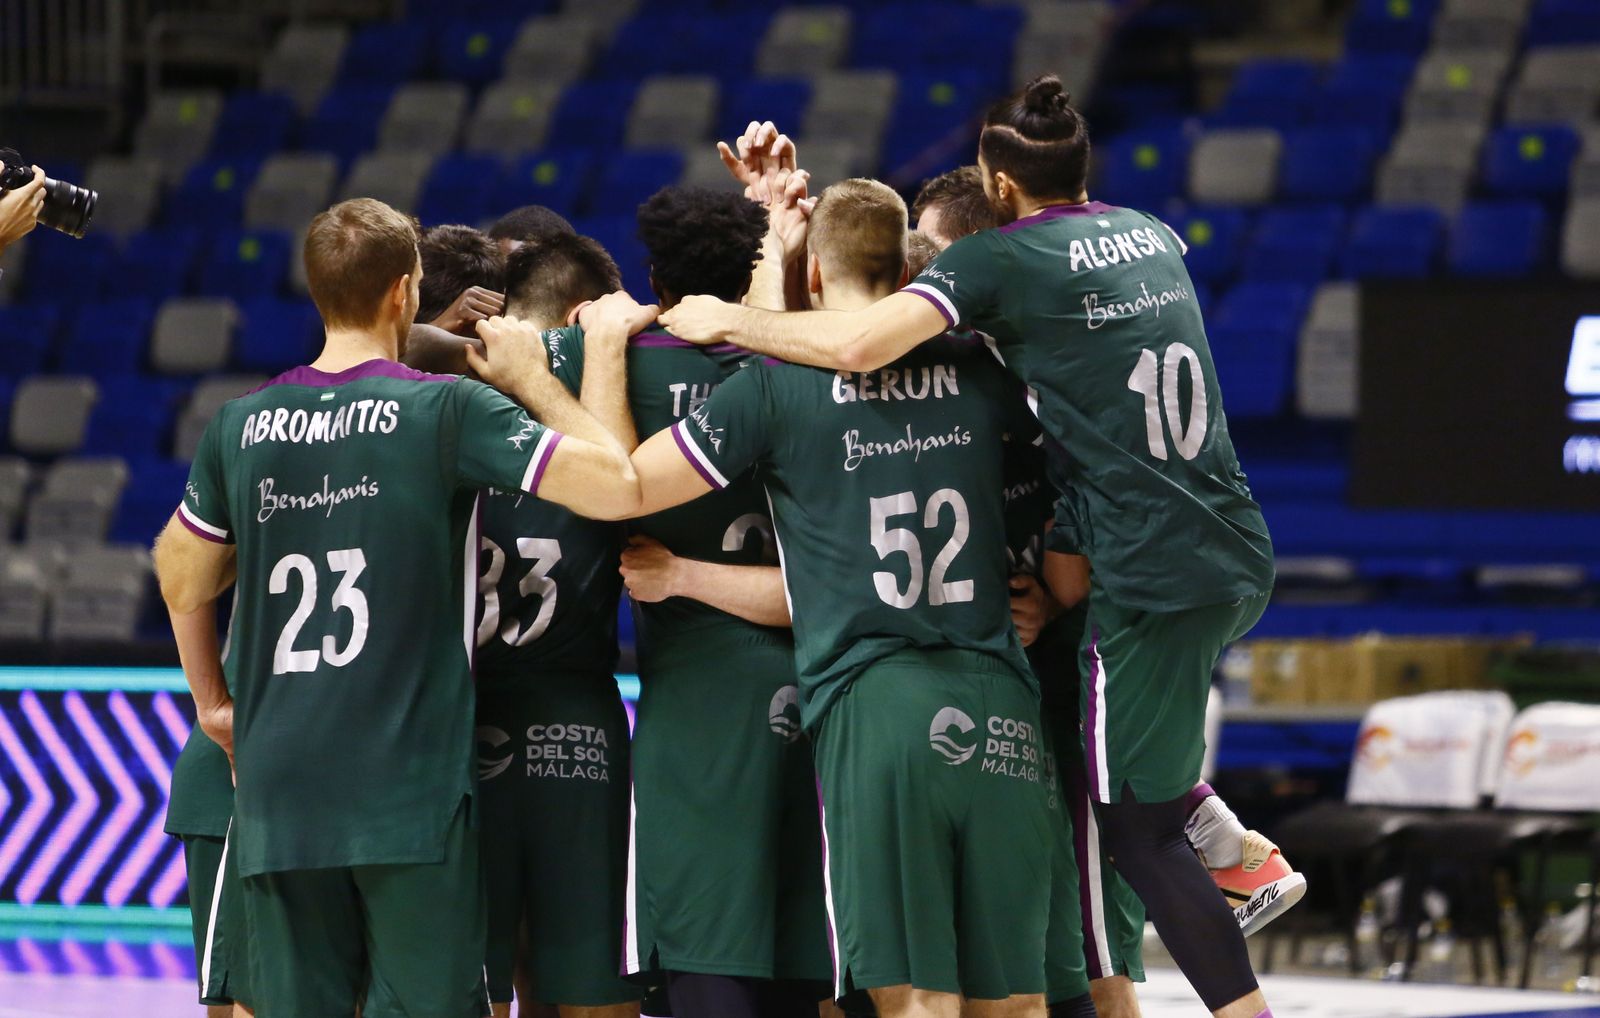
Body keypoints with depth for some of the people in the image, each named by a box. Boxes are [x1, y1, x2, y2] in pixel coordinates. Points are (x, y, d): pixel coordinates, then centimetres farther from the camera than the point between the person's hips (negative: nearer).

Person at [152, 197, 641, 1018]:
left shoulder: (241, 427, 8)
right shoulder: (449, 411, -7)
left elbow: (183, 579, 21)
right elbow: (618, 486, -11)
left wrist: (213, 702, 36)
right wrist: (533, 382, 3)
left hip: (277, 795, 4)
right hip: (411, 792, -4)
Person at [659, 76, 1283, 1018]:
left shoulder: (1003, 258, -9)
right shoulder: (1150, 235, 12)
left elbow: (857, 345, -21)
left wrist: (731, 323, -5)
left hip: (1153, 581, -7)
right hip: (1241, 561, 8)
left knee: (1139, 828, 5)